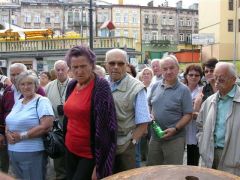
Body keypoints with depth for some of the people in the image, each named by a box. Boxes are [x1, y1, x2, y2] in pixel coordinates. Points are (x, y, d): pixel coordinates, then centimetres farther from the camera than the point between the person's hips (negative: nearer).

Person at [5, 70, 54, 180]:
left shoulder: (41, 101, -10)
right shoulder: (18, 102, 13)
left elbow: (46, 126, -20)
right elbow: (9, 122, 17)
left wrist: (22, 136, -17)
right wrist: (8, 133, -6)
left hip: (32, 153, -7)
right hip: (13, 152, 7)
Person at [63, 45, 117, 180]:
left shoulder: (101, 87, -17)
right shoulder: (71, 86, 3)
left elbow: (105, 127, -19)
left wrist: (99, 164, -19)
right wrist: (65, 142, 16)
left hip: (90, 154, -7)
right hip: (71, 150, 7)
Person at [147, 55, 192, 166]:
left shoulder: (183, 90, -9)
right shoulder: (155, 86, 5)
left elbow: (188, 115, -10)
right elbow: (149, 105, 16)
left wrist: (175, 129, -21)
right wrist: (150, 115, -4)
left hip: (174, 138, -4)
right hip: (155, 136, 5)